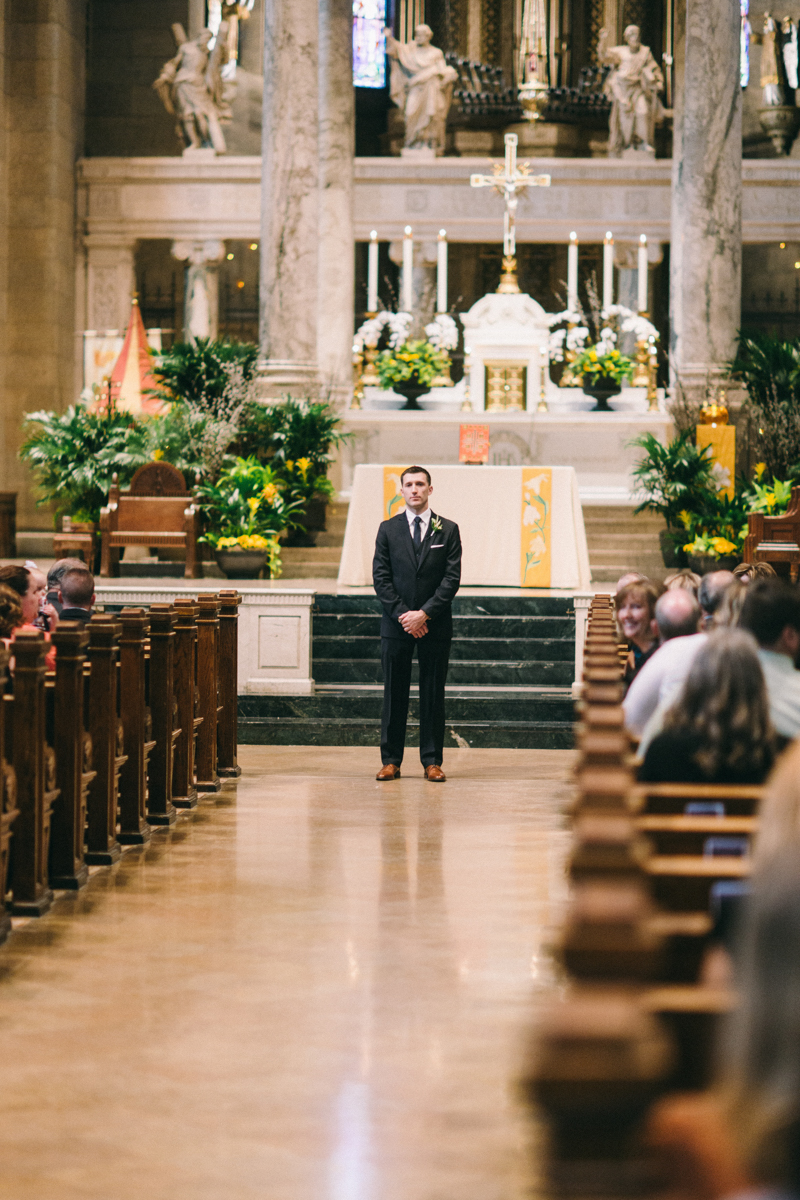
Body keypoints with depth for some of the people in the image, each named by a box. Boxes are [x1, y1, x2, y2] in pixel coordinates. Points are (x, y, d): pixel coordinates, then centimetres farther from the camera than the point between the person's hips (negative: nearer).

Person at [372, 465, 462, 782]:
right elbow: (380, 577, 2)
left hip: (435, 625, -1)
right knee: (394, 694, 2)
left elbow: (452, 578, -2)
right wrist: (403, 615, -10)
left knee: (433, 694, 2)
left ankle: (432, 761, 6)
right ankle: (391, 761, 6)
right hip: (396, 624, 1)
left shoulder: (448, 530, 5)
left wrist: (424, 613, -12)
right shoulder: (388, 529, 8)